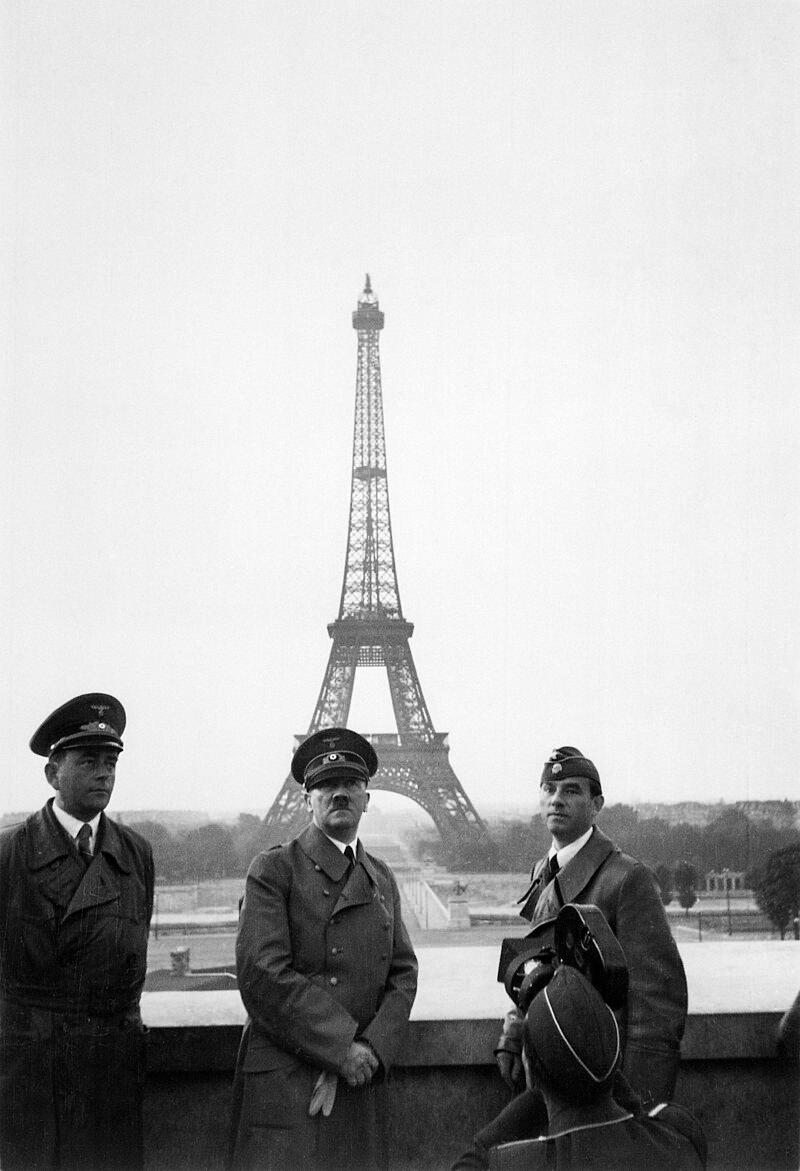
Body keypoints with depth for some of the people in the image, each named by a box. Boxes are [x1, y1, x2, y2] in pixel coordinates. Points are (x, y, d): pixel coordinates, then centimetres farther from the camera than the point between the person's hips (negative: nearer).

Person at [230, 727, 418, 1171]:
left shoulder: (381, 879, 16)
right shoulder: (273, 869, -2)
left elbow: (403, 974, 10)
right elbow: (263, 975, -12)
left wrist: (370, 1051, -7)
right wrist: (341, 1049, -14)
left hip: (360, 1084, 5)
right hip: (285, 1083, -5)